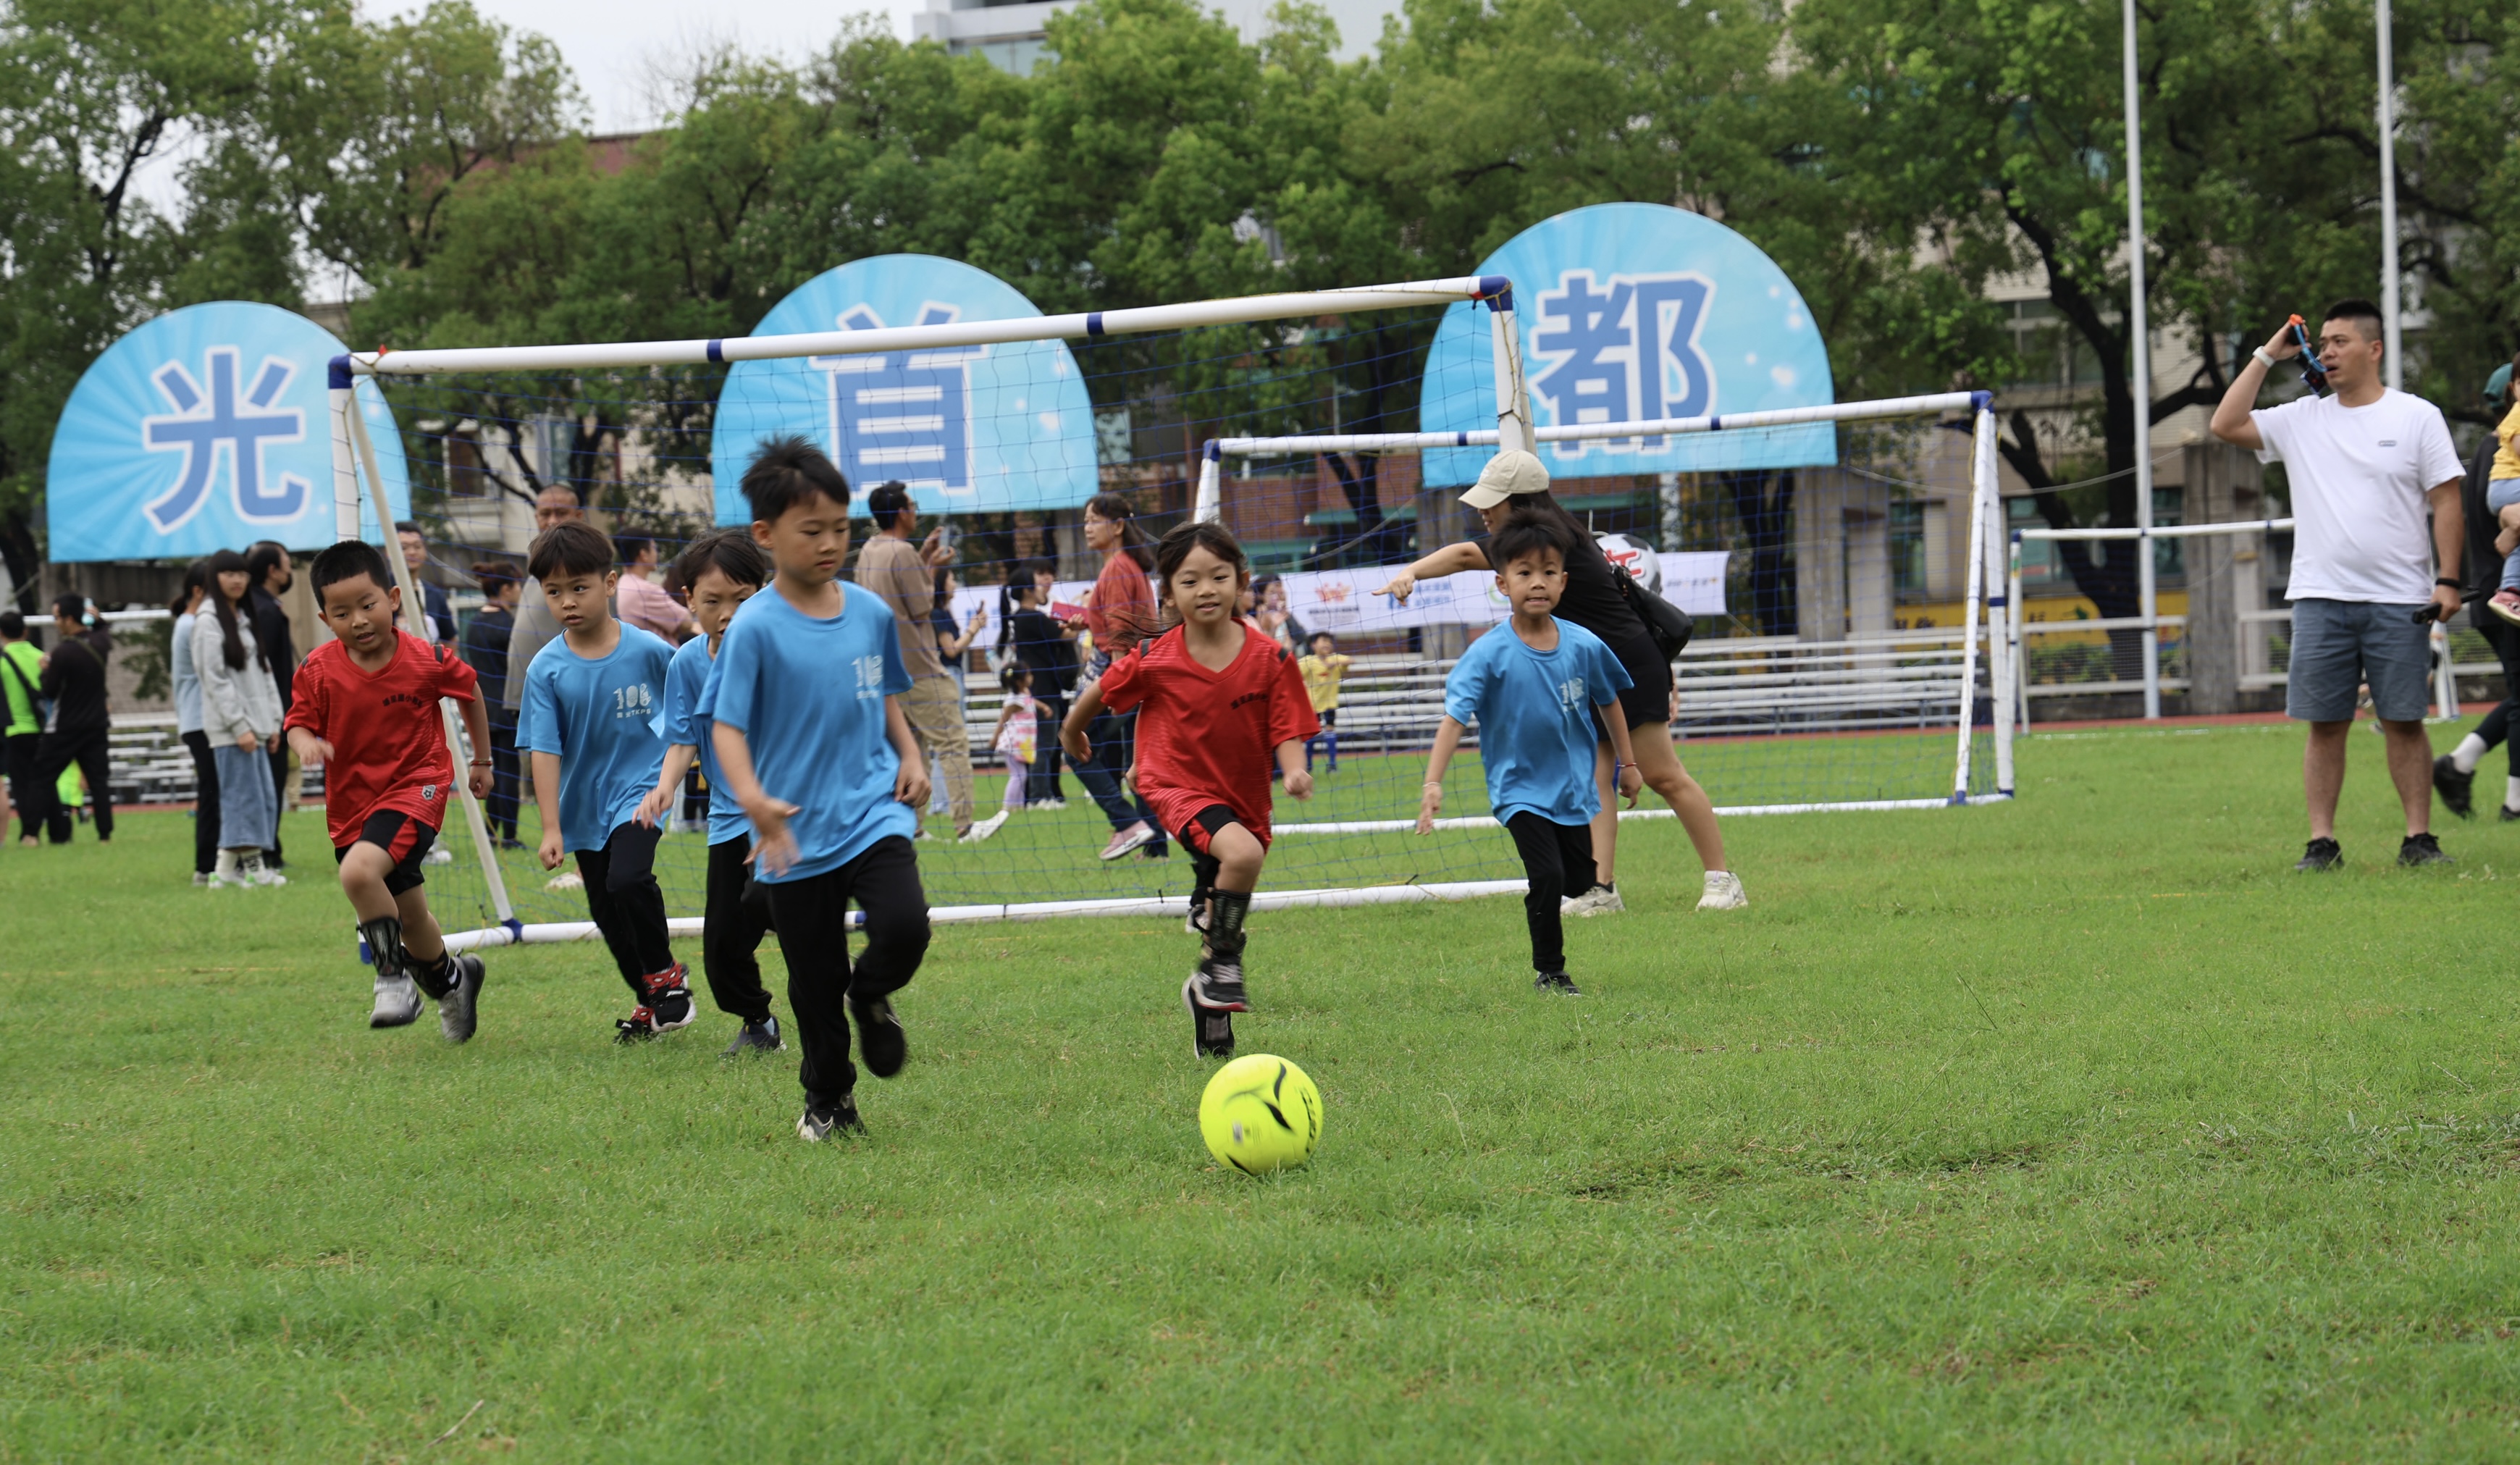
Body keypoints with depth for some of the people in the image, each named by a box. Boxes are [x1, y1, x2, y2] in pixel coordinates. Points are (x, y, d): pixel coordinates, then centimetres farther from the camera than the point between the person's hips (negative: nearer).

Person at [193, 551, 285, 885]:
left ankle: (228, 869, 5)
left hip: (255, 726, 8)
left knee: (265, 797, 4)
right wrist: (240, 726, -16)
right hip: (229, 729, -8)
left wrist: (274, 721, 12)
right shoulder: (209, 624, -7)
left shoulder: (246, 621, 18)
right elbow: (215, 680, -12)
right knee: (244, 794, -11)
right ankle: (252, 866, -10)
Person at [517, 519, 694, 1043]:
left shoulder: (648, 650, -13)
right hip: (585, 802, 3)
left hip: (639, 787, -3)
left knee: (627, 879, -25)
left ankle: (665, 975, -1)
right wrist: (551, 828, -14)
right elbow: (545, 750, -10)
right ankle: (649, 1000, 30)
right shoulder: (547, 670, -10)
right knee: (606, 912, 11)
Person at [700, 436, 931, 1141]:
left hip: (875, 810, 2)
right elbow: (726, 725, -14)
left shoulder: (871, 611, 4)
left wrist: (909, 755, 4)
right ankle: (829, 1099, 29)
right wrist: (753, 799, -30)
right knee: (814, 982, 7)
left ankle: (872, 997, 14)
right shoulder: (756, 627, -11)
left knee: (904, 926, -21)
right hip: (798, 832, -2)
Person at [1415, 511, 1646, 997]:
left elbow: (1608, 701, 10)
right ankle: (1549, 972, 2)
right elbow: (1455, 717, -23)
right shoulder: (1489, 654, -18)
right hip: (1519, 788, -4)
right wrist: (1433, 783, -34)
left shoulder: (1583, 645, -8)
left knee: (1580, 882, 10)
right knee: (1547, 876, -16)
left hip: (1574, 786, 4)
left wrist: (1627, 762, 18)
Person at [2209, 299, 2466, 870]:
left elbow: (2446, 500, 1)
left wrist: (2448, 581, -7)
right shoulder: (2301, 420, 9)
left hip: (2399, 601, -2)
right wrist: (2266, 357, 4)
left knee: (2404, 721, 0)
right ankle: (2322, 841, 4)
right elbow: (2226, 425, 3)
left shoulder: (2417, 417, 3)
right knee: (2324, 724, 1)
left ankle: (2419, 838, 6)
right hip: (2320, 599, 2)